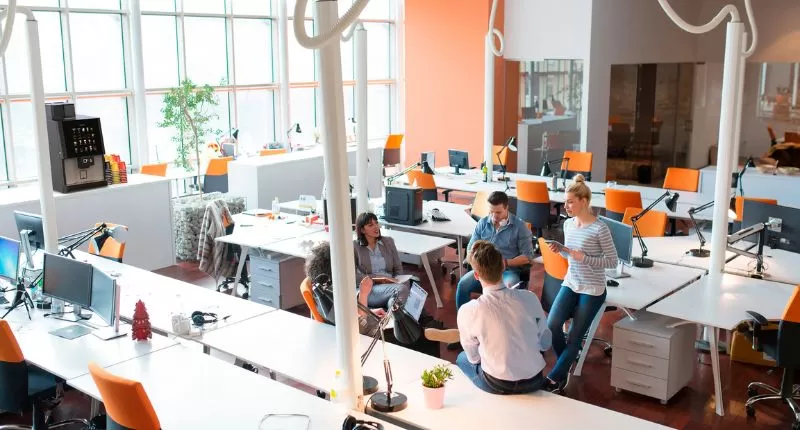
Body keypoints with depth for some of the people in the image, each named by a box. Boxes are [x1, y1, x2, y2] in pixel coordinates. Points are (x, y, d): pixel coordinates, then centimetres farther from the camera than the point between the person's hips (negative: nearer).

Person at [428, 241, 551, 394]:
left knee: (462, 358, 29)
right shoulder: (529, 298, -14)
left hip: (497, 386, -2)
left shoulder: (468, 311, -20)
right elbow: (545, 343, 0)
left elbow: (473, 357, -4)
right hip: (534, 382, 2)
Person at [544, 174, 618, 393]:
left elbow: (612, 261, -12)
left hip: (592, 290, -5)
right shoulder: (568, 224, 4)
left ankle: (556, 377, 10)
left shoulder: (600, 228, -17)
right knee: (552, 325, -14)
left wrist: (583, 257, -23)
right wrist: (560, 249, -6)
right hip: (570, 284, 5)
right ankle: (564, 367, 9)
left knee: (575, 337, -3)